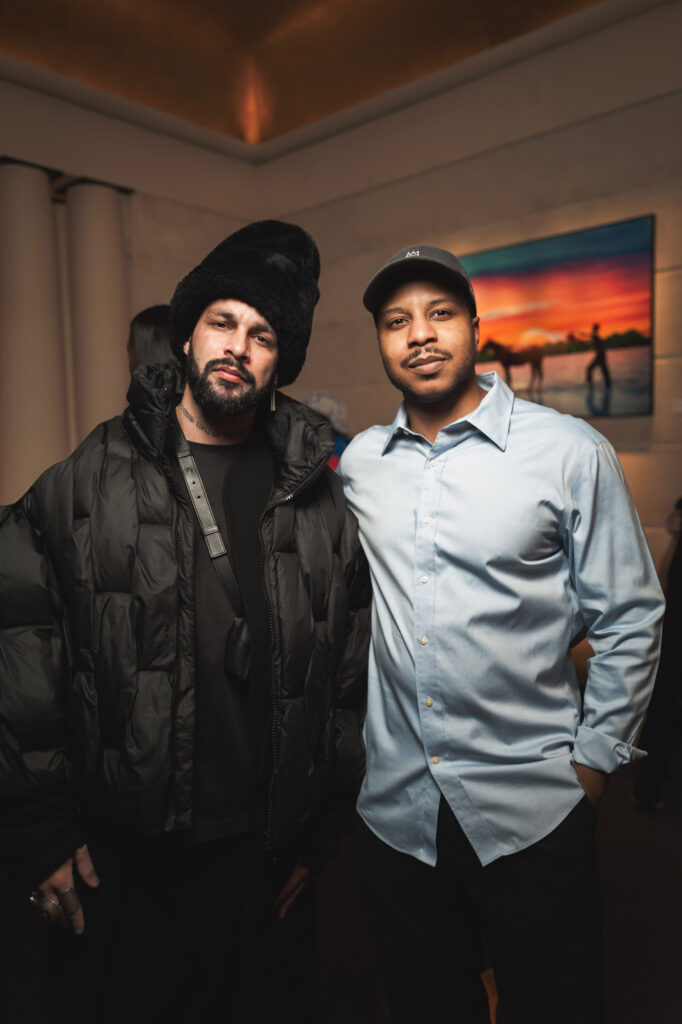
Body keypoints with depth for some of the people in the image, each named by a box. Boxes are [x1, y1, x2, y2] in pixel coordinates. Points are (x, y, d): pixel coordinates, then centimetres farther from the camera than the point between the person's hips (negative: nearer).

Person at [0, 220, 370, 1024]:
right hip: (119, 863, -1)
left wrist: (318, 832, 5)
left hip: (267, 864, 2)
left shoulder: (318, 498, 0)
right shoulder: (91, 481, -5)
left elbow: (350, 677, 3)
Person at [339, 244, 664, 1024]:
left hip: (531, 807, -3)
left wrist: (595, 755, -4)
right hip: (394, 805, 4)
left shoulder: (570, 453, -9)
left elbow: (628, 617, -4)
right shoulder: (358, 463, 2)